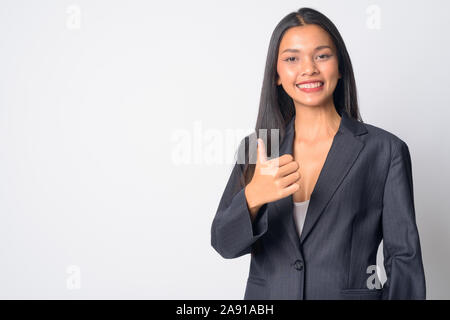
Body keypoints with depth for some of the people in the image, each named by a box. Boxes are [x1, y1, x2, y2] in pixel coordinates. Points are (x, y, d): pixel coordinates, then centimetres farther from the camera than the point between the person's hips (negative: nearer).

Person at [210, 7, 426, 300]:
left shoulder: (385, 149, -10)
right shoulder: (254, 149, -2)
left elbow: (404, 258, -8)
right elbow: (224, 243, -10)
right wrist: (252, 198, -28)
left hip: (349, 292, -2)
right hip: (265, 294, 2)